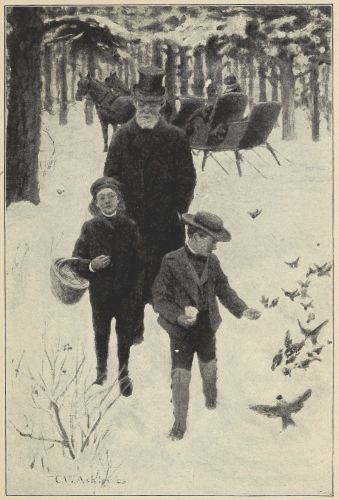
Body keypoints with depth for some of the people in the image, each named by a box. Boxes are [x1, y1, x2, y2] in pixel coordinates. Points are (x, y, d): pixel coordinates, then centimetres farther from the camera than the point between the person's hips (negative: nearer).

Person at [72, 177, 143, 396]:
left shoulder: (130, 226, -3)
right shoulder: (90, 228, -3)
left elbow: (138, 261, -2)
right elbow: (77, 260, 0)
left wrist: (137, 291, -8)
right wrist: (91, 265, -19)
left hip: (126, 291, 0)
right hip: (100, 291, 1)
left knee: (125, 333, 8)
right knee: (101, 333, 14)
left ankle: (124, 373, 28)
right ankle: (101, 369, 37)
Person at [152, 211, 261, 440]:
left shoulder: (212, 261, -1)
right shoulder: (171, 262, -15)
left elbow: (224, 289, 6)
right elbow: (160, 298, -14)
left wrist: (242, 309, -9)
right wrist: (179, 316, -28)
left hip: (207, 329, 4)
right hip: (181, 332, -4)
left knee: (210, 372, 21)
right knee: (180, 378, 0)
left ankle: (212, 402, 52)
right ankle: (180, 424, 21)